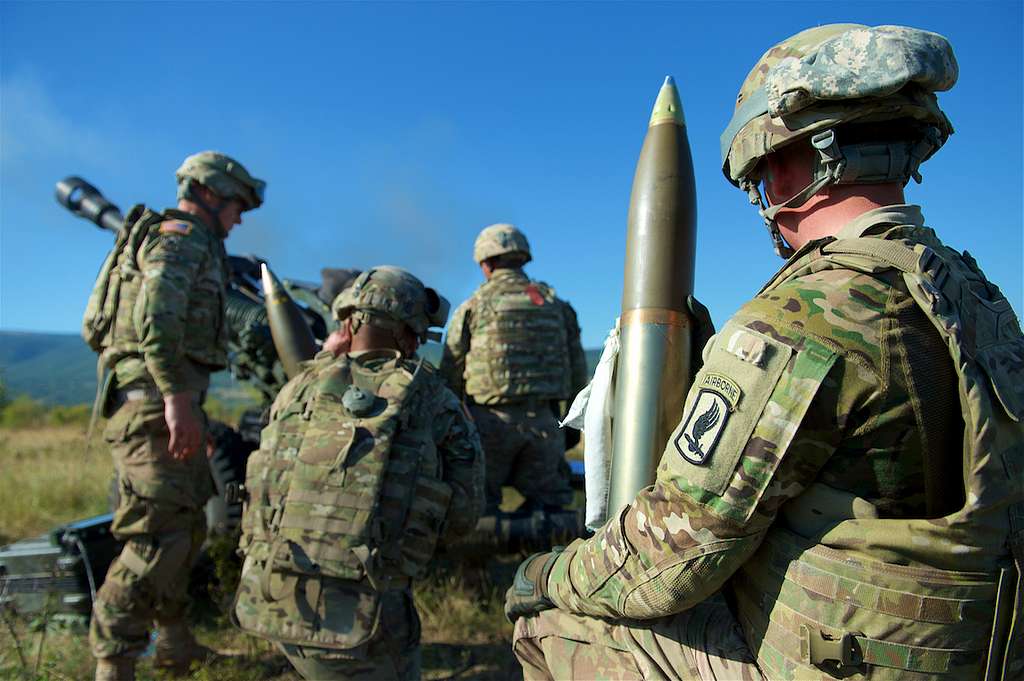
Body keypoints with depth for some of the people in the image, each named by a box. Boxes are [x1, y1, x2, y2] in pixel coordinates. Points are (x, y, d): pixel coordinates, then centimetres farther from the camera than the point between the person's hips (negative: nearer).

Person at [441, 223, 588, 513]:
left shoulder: (472, 307, 0)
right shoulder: (557, 305, 10)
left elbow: (451, 374, 1)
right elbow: (578, 371, 11)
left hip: (491, 421, -3)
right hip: (544, 423, 3)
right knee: (548, 506, 14)